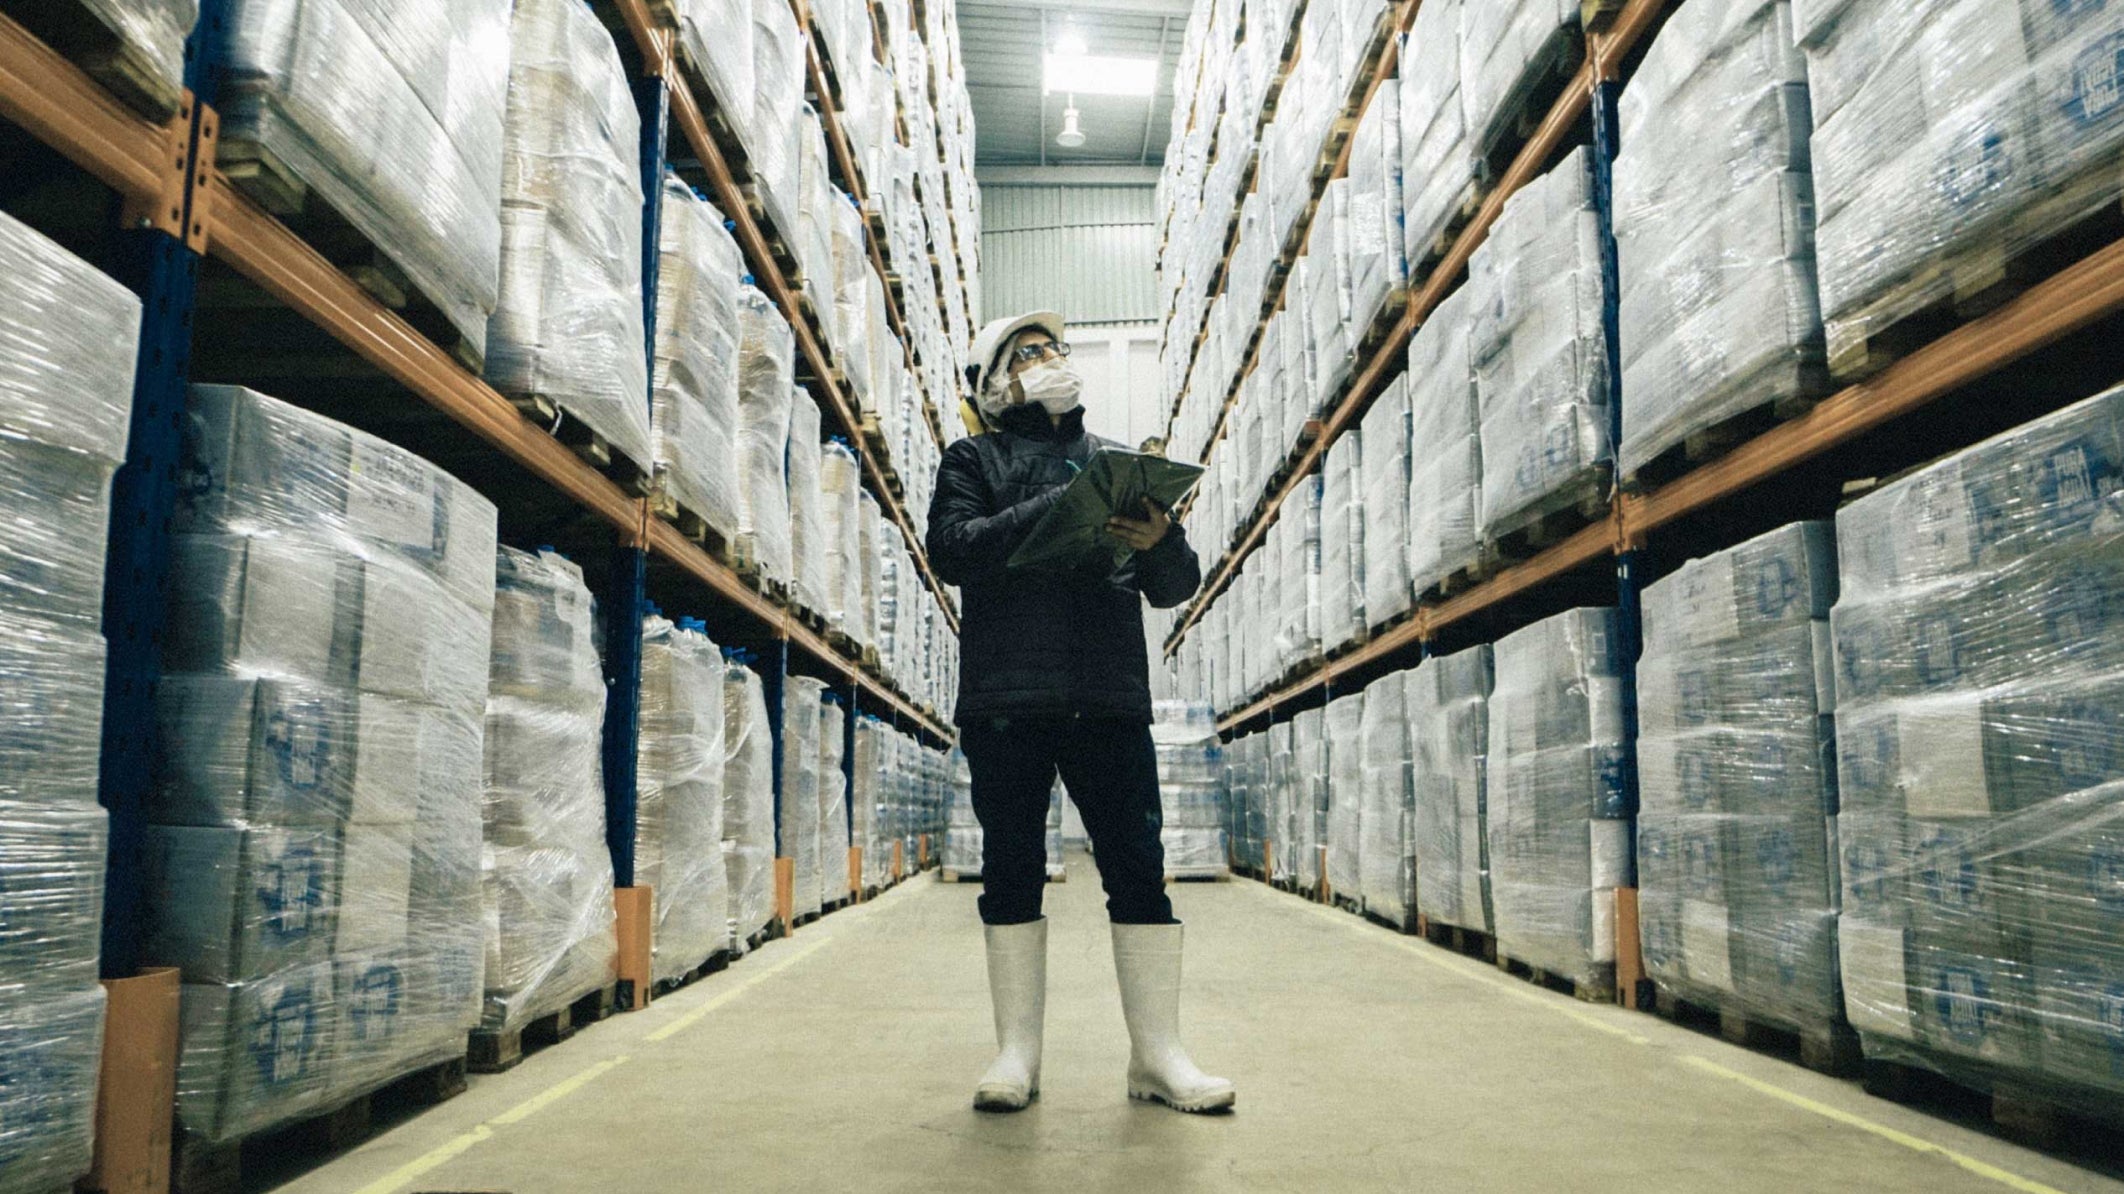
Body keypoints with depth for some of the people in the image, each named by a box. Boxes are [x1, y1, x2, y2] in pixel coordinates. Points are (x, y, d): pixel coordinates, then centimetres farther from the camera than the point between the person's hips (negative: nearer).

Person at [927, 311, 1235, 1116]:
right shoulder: (975, 460, 14)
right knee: (1012, 872, 3)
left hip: (1110, 695, 2)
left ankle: (1158, 1055, 7)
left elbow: (1176, 587, 15)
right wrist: (1057, 508, -14)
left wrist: (1161, 545, -9)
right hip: (1005, 697, -2)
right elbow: (951, 549, -6)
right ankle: (1017, 1054, 13)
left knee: (1138, 870, -1)